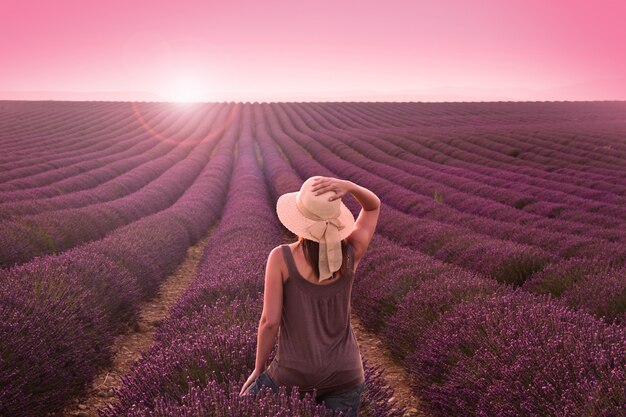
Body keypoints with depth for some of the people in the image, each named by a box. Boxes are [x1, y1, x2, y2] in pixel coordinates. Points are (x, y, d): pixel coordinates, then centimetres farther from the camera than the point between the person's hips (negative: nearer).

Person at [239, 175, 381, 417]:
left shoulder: (281, 257, -15)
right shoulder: (352, 254, -7)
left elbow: (270, 321, -15)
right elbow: (374, 205, 8)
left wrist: (258, 371, 0)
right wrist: (348, 186, -13)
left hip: (295, 376, -2)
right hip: (345, 375, 3)